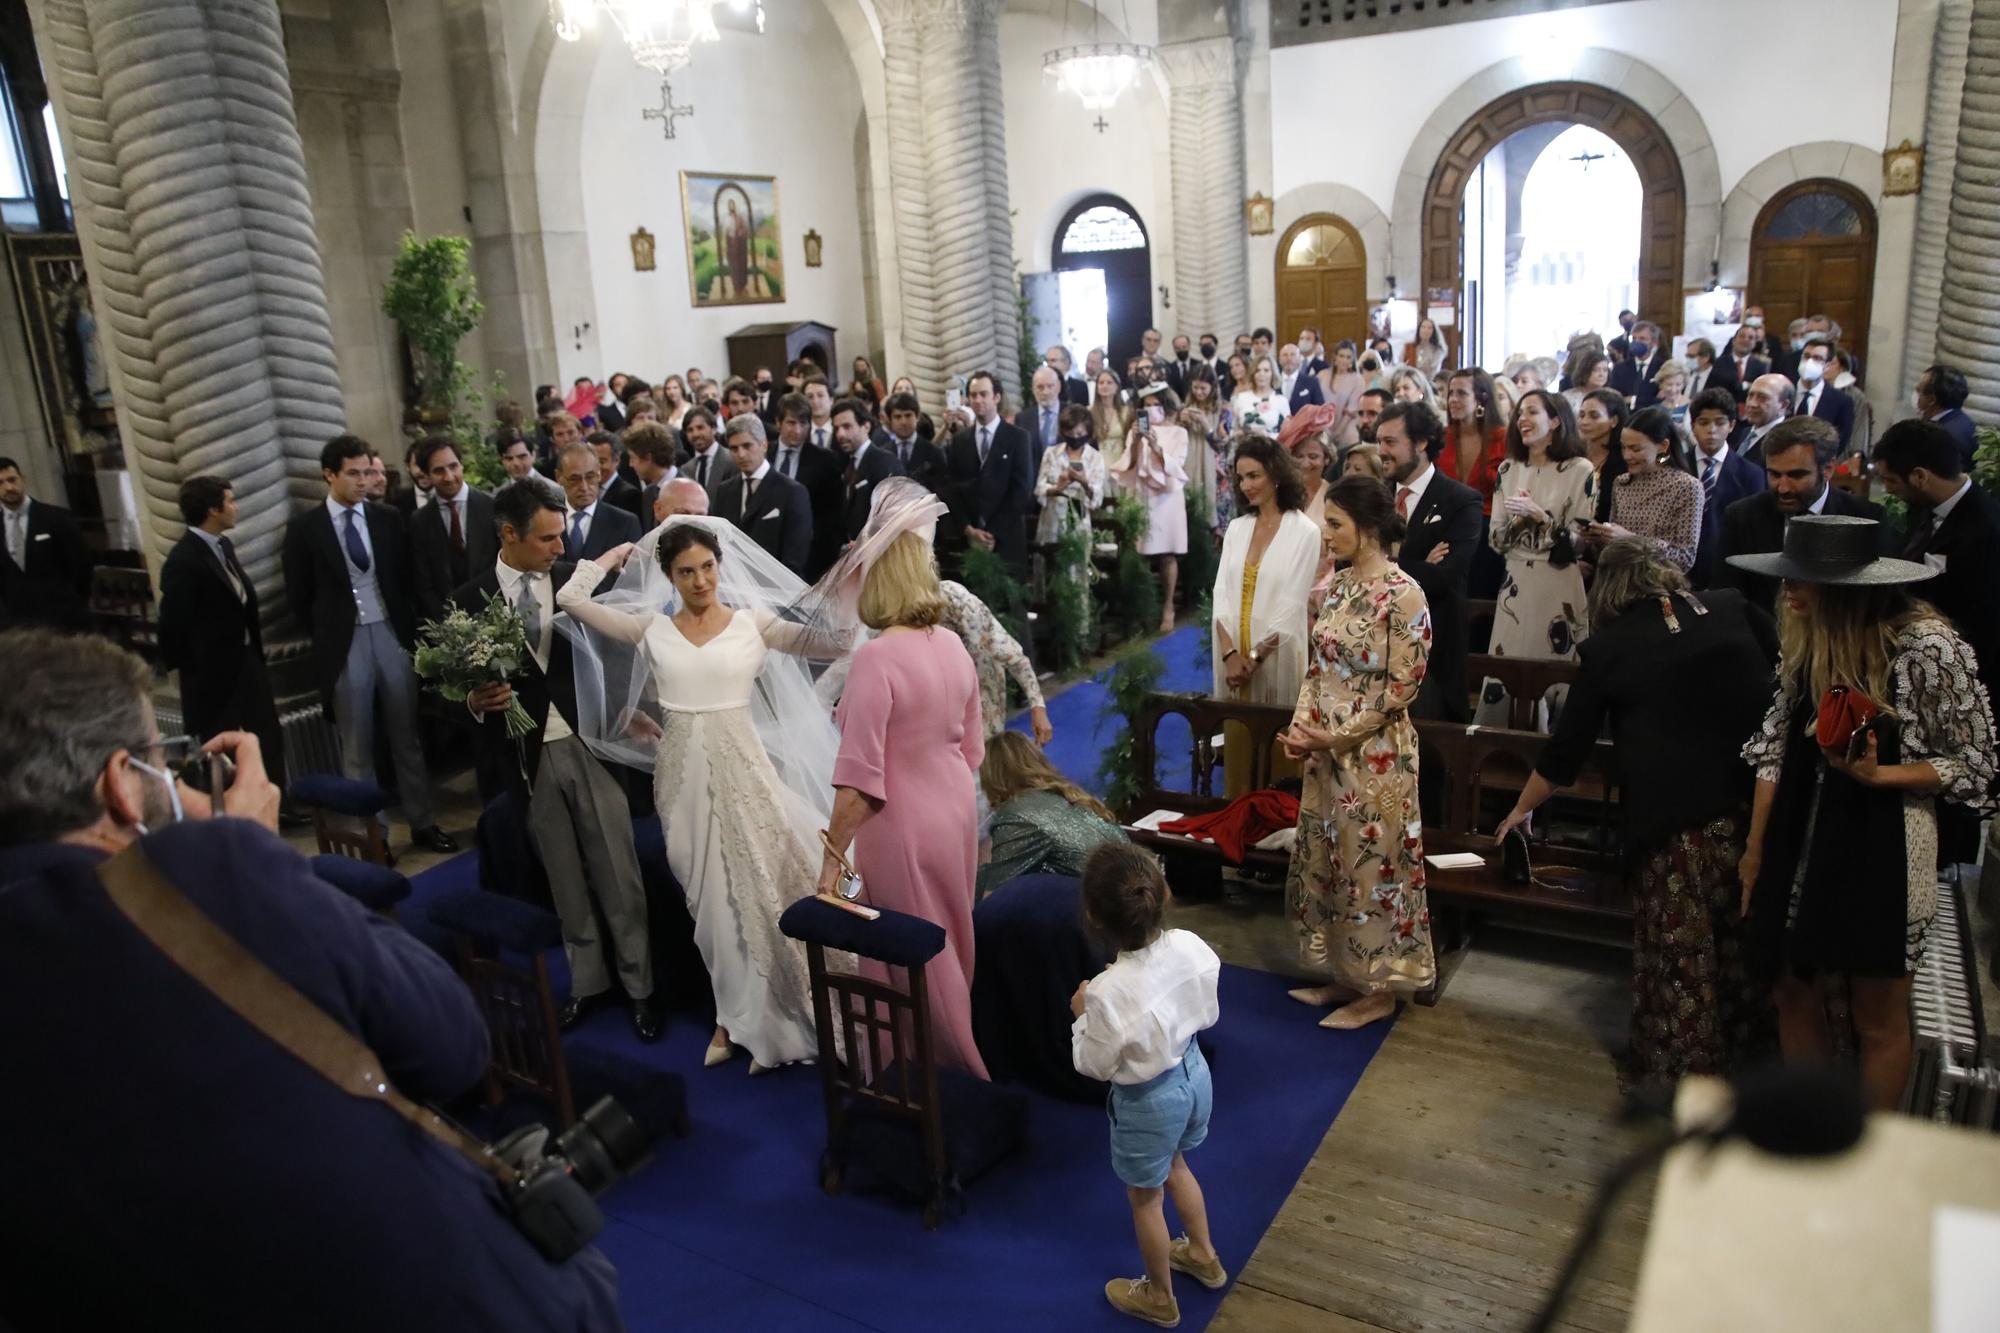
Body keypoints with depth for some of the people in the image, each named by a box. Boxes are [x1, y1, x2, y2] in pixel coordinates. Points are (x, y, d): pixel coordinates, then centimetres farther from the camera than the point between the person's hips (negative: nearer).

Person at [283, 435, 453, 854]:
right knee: (357, 748, 7)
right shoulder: (304, 527, -2)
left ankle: (423, 823, 19)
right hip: (345, 644, -2)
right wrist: (328, 637, 2)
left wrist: (409, 627, 1)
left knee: (407, 738, 9)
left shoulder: (388, 518, 5)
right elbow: (298, 596, 2)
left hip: (392, 635, 2)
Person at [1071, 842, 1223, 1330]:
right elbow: (1209, 1015, -2)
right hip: (1194, 1072, 6)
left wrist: (1083, 1014, -5)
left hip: (1148, 1100, -6)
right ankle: (1204, 1256, 55)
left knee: (1145, 1198, 21)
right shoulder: (1192, 947, -20)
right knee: (1174, 1166, 34)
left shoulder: (1109, 992, -36)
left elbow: (1095, 1066, -19)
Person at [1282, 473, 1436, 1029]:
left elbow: (1402, 688, -16)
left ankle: (1379, 989, 20)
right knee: (1326, 861, 15)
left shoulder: (1403, 595, -16)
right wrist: (1301, 725, -2)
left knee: (1372, 865, 4)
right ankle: (1345, 974, 30)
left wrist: (1336, 737, -15)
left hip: (1375, 754, -8)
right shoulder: (1338, 585, 7)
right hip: (1326, 750, 8)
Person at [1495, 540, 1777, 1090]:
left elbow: (1566, 749, 6)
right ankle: (1745, 1052, 35)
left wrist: (1523, 809, 21)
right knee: (1743, 942, 19)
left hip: (1674, 822, -4)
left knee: (1679, 958, 9)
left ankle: (1676, 1071, 21)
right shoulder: (1733, 609, 6)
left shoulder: (1606, 648, 0)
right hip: (1754, 805, 4)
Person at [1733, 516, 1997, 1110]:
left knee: (1879, 1020, 11)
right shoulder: (1807, 637, 0)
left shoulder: (1928, 648, -17)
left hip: (1883, 856, -5)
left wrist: (1875, 775, -23)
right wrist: (1755, 850, 9)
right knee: (1794, 997, 16)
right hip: (1801, 847, 6)